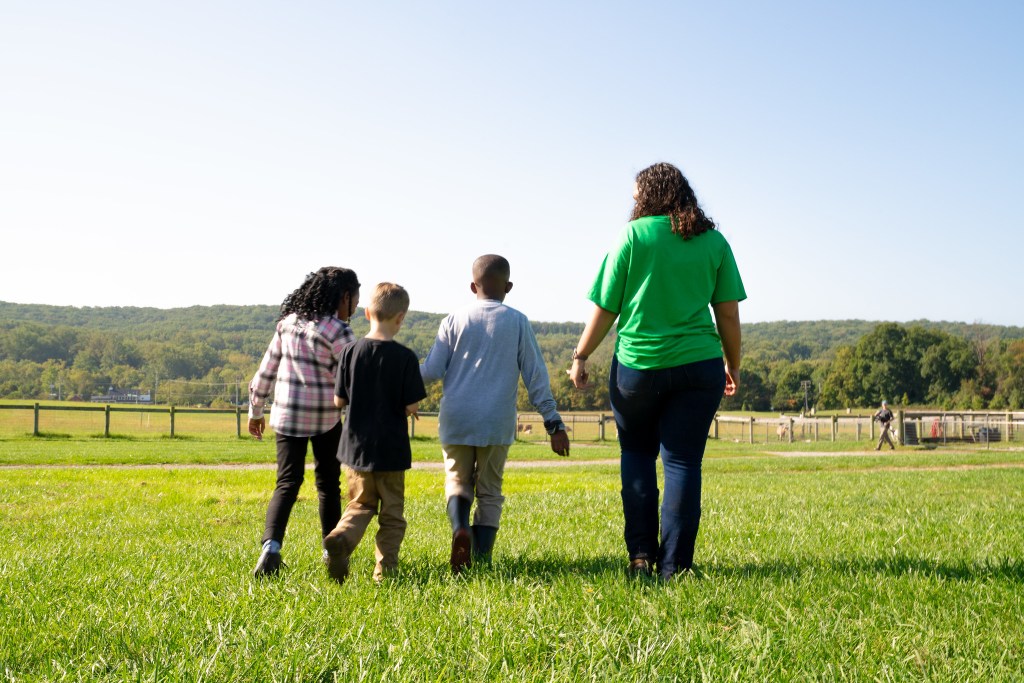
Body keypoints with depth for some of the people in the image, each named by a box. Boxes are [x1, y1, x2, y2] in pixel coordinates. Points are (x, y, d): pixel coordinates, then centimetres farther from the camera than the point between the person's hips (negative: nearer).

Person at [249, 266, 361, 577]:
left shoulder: (289, 322, 4)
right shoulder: (337, 332, -13)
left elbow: (267, 368, 8)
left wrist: (255, 409, 19)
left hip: (288, 415, 4)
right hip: (326, 418, -3)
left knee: (288, 483, 2)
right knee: (328, 484, 13)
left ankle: (270, 546, -19)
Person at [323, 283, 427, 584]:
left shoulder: (351, 352, -5)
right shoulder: (405, 357, -12)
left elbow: (339, 400, -2)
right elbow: (412, 406, -10)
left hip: (356, 445, 2)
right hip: (391, 448, -2)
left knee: (360, 505, 15)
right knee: (391, 513, 12)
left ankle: (340, 539, -11)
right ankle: (385, 568, 11)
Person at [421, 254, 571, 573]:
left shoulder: (454, 320, 3)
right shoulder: (517, 322, 2)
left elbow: (431, 372, 1)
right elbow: (536, 376, 2)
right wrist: (554, 423, 5)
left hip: (456, 421, 0)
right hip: (497, 423, 0)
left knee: (458, 482, 13)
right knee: (490, 491, 10)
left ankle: (460, 528, -16)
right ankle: (481, 558, 6)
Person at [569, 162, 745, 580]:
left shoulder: (633, 235, -2)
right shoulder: (714, 241, 6)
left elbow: (605, 309, -1)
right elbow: (728, 313, 7)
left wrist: (580, 356, 9)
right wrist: (733, 365, 19)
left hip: (637, 365, -1)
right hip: (698, 365, 1)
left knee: (637, 455, 16)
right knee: (683, 462, 4)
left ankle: (640, 554, 10)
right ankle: (674, 567, 4)